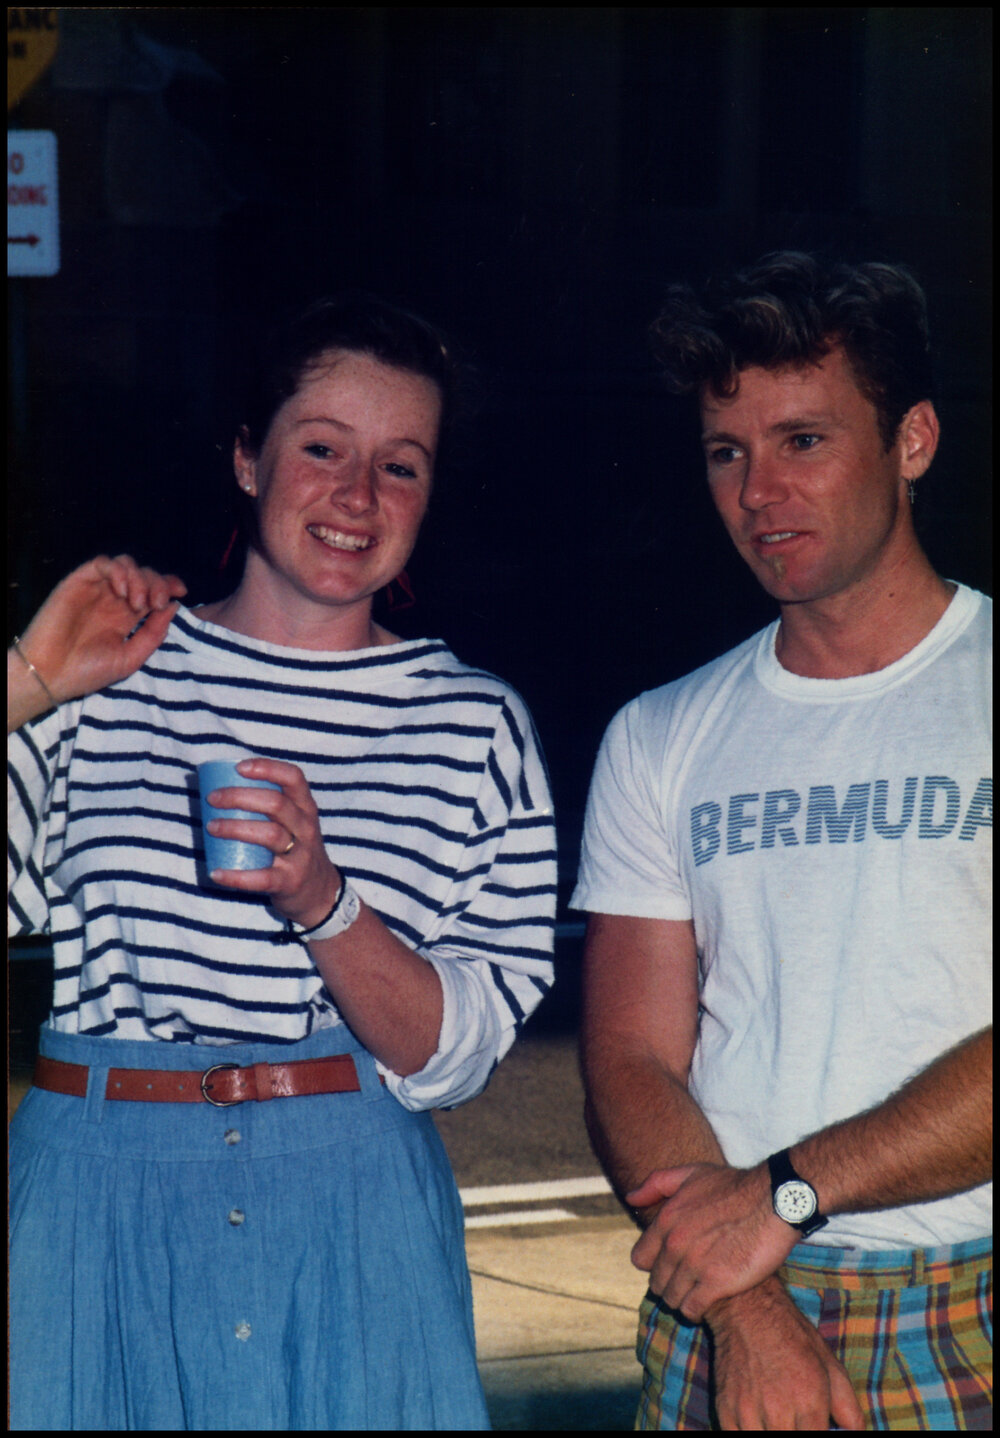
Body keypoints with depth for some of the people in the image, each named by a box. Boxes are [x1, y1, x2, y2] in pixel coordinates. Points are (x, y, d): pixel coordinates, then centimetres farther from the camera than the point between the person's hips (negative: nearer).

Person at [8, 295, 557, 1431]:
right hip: (96, 1202, 0)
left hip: (353, 1221, 0)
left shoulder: (474, 724, 2)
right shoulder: (107, 677, 2)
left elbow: (452, 1055, -3)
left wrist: (321, 901, -19)